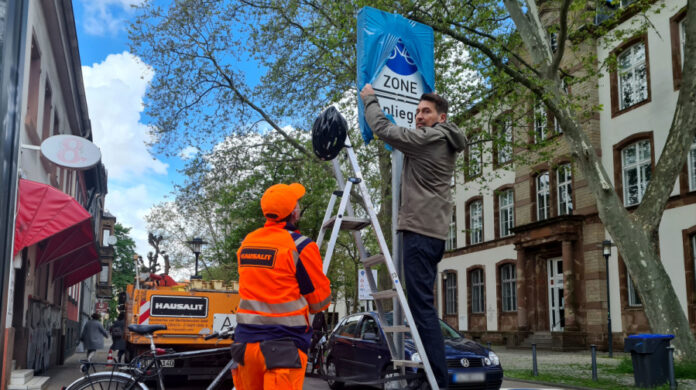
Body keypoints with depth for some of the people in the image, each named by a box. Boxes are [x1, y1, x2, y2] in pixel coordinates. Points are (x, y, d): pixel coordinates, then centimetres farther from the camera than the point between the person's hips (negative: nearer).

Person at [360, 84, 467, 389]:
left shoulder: (429, 138, -8)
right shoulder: (447, 144, 20)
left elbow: (383, 128, -4)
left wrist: (369, 99, 11)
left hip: (419, 230, -10)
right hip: (434, 231, 10)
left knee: (422, 305, -13)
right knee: (422, 304, 13)